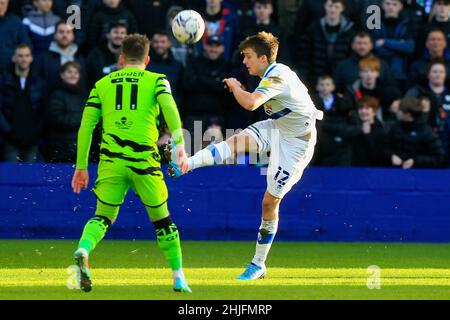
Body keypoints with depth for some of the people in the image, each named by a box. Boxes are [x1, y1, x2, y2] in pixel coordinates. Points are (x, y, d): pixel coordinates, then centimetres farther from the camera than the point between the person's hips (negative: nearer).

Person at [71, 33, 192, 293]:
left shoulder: (102, 84, 16)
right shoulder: (156, 80, 11)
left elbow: (86, 125, 11)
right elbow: (168, 107, -9)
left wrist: (81, 166, 14)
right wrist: (180, 145, -16)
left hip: (111, 159, 1)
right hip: (144, 159, -1)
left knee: (103, 216, 9)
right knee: (162, 219, 15)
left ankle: (83, 251, -22)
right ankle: (179, 277, 18)